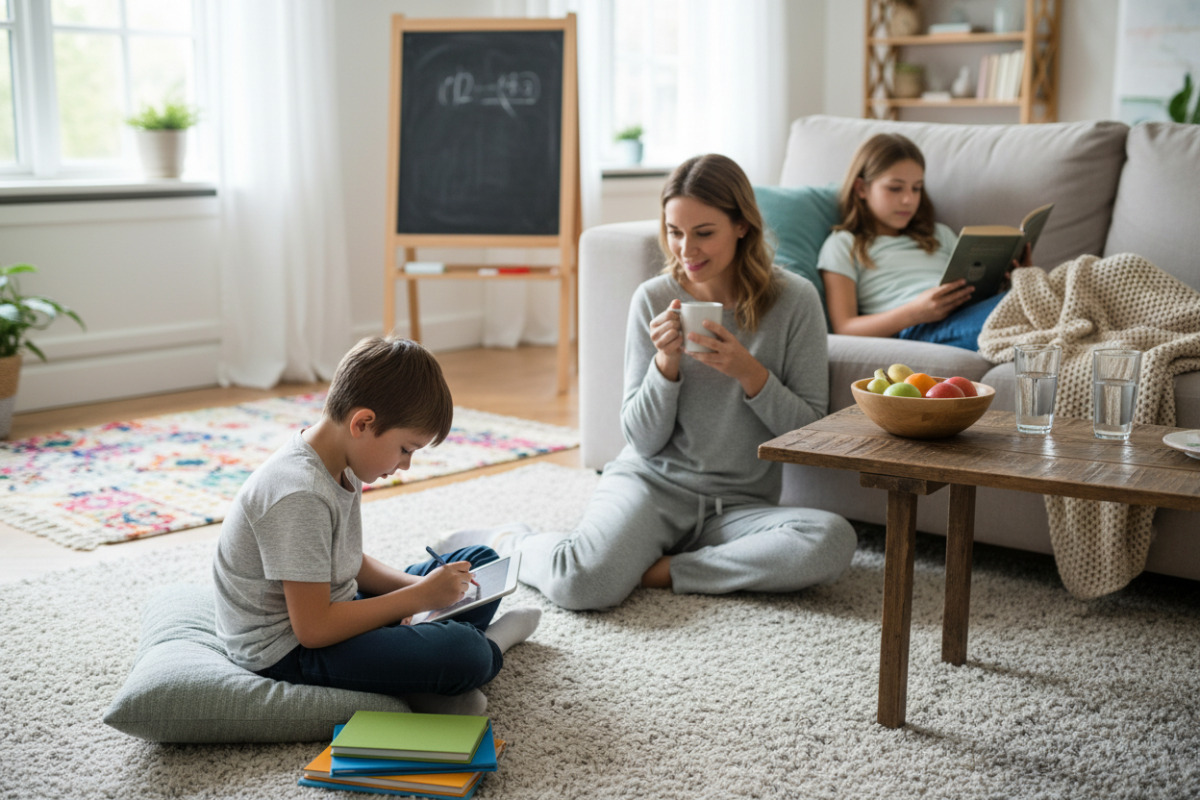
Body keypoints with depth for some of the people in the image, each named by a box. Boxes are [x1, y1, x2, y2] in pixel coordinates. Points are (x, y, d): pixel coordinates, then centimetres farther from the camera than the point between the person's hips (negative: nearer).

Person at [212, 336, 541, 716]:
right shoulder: (300, 497, -29)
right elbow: (312, 629, -27)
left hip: (332, 612, 10)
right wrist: (420, 596, -20)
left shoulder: (340, 469, 2)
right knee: (464, 656, -28)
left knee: (480, 563, 12)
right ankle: (486, 647, 7)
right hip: (288, 652, -10)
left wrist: (417, 585, -5)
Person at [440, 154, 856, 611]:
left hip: (738, 505, 1)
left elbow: (812, 431, -3)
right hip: (650, 482, -1)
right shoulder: (654, 299, -2)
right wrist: (666, 363, -16)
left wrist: (748, 372, -18)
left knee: (833, 541, -31)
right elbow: (643, 441, 0)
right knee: (584, 583, -30)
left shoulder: (794, 300, -4)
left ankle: (662, 570, -17)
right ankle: (506, 541, 4)